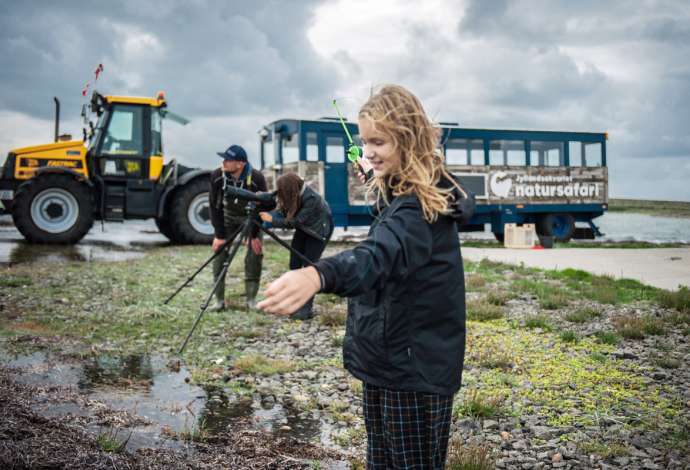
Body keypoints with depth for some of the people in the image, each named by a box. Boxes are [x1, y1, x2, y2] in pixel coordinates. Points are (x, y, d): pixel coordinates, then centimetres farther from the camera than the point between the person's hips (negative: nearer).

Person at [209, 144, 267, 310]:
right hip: (228, 215, 2)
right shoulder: (217, 176, -24)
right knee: (219, 253, -6)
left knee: (254, 256, -11)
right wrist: (219, 235, -17)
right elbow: (214, 205, -15)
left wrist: (254, 235, -19)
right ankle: (219, 300, 0)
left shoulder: (256, 178, -30)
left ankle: (251, 299, 1)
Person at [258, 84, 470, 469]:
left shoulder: (422, 205, -22)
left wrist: (318, 275, -62)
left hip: (416, 370, -10)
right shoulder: (396, 193, 9)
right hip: (384, 363, 10)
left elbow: (381, 255, -45)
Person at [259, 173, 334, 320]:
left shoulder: (311, 198, -35)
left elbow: (295, 221, -33)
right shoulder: (291, 196, -15)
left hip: (319, 229, -7)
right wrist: (266, 214, -29)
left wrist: (272, 220, -31)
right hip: (303, 229, 7)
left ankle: (307, 308, -6)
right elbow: (282, 212, -12)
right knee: (294, 264, 3)